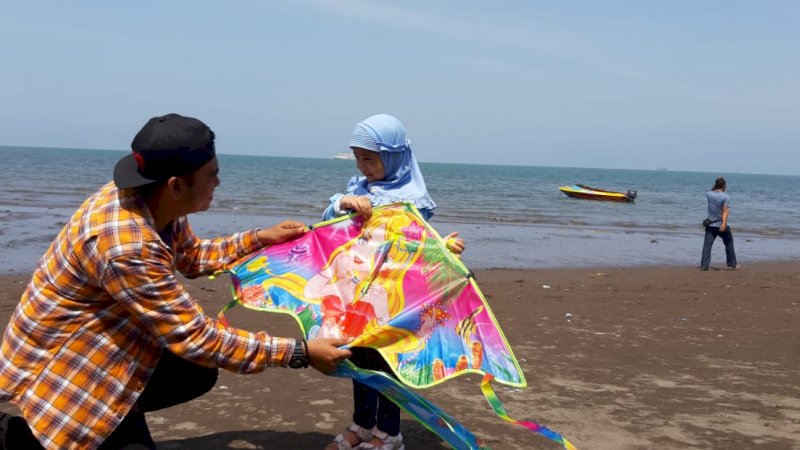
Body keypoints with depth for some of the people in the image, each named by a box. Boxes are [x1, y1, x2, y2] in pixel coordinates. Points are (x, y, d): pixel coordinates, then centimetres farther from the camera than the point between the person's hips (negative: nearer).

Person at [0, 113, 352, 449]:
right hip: (57, 361, -8)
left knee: (198, 373, 6)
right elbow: (194, 338, -31)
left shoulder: (154, 201, -11)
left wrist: (260, 238, 3)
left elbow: (191, 256, 12)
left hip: (105, 340, 9)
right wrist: (299, 353, -29)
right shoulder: (126, 246, -36)